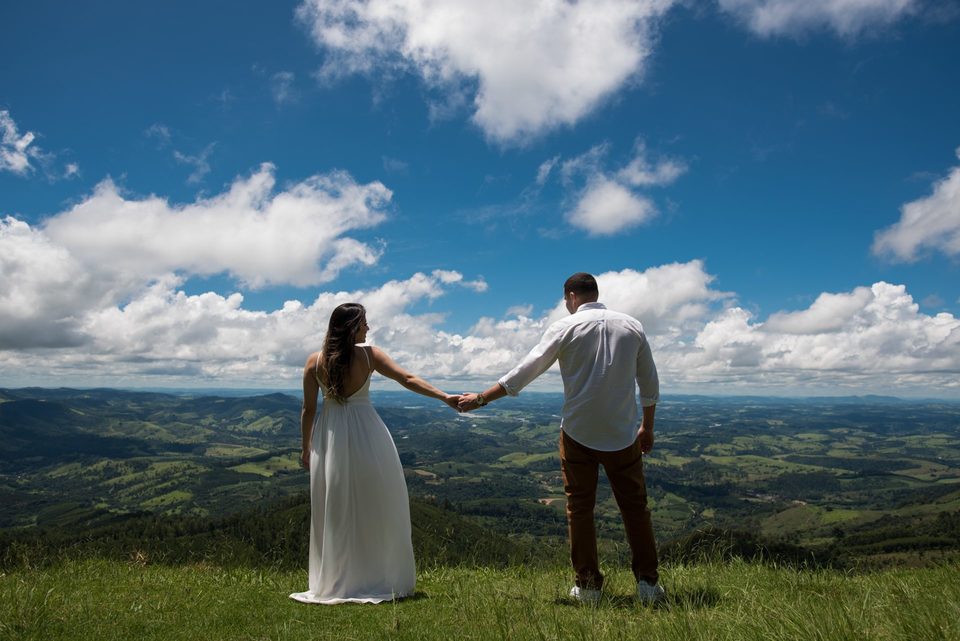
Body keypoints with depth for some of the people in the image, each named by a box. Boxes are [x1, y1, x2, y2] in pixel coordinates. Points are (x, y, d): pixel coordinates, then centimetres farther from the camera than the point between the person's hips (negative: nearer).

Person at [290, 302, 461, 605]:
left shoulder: (315, 362, -1)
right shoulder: (368, 355, -6)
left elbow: (309, 409, 1)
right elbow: (408, 380, -11)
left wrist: (306, 447, 10)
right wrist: (445, 397, -10)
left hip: (330, 438, 2)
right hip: (365, 433, -2)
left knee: (335, 513, 10)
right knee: (376, 508, 9)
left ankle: (336, 584, 17)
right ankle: (381, 579, 17)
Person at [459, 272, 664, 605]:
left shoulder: (565, 327, -5)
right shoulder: (632, 326, 4)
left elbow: (525, 371, -6)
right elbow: (650, 384, 9)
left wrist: (480, 399, 1)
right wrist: (647, 427, 20)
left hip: (578, 431, -2)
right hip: (623, 434, 2)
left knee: (580, 507, 9)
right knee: (634, 506, 12)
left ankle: (588, 585, 13)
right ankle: (648, 583, 14)